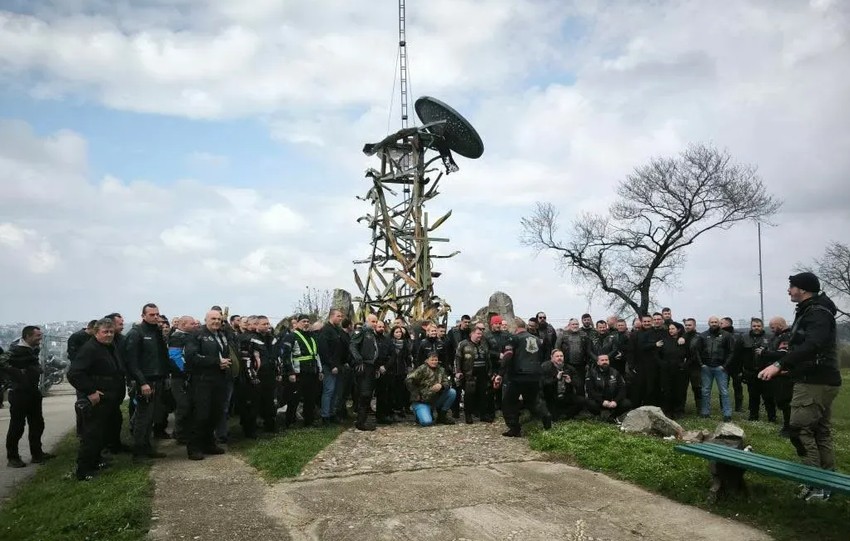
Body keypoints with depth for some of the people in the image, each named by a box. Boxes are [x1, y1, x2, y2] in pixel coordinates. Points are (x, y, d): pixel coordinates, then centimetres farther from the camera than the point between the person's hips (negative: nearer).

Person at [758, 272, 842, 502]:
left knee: (799, 428, -10)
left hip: (815, 382, -11)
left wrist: (779, 364, -39)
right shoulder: (809, 311, 15)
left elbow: (812, 345, -33)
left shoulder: (818, 313, -17)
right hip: (819, 380, 11)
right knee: (821, 431, 13)